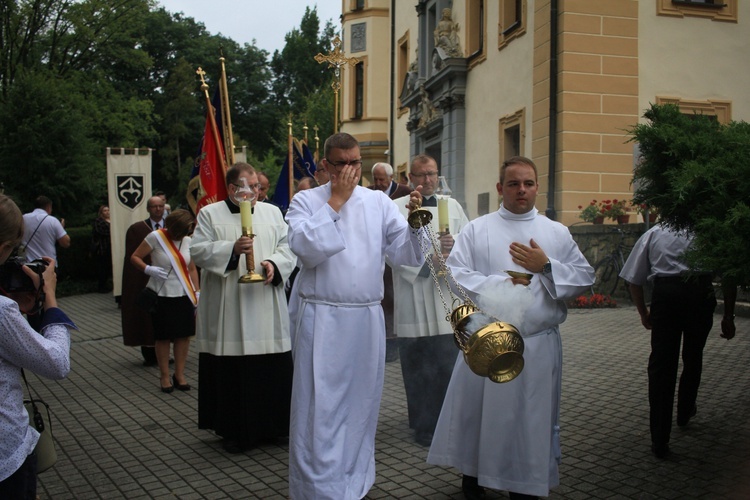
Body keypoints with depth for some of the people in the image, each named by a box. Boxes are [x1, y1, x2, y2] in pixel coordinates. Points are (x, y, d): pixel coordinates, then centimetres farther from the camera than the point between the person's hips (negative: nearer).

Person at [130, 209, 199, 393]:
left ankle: (179, 374, 17)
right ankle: (165, 377, 15)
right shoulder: (155, 237, -9)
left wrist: (197, 292, 6)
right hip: (162, 296, -4)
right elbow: (134, 257, -5)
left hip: (184, 295, 4)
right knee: (163, 337, 3)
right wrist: (148, 269, -22)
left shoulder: (187, 240, 4)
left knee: (184, 335, 4)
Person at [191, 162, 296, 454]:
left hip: (266, 310, 3)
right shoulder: (210, 214, 5)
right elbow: (198, 251, -4)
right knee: (231, 373, 1)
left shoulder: (272, 212, 13)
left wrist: (274, 263, -12)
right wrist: (232, 249, -17)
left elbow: (287, 246, 8)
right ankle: (234, 431, 15)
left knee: (272, 370, 5)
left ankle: (272, 425, 20)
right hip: (228, 314, -2)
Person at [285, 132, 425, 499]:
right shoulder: (306, 201, 1)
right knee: (320, 406, -1)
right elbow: (307, 248, -16)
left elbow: (403, 253, 2)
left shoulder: (378, 202, 7)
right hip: (321, 320, -3)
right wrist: (335, 200, -12)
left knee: (360, 404, 14)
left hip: (367, 319, 3)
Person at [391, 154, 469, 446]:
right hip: (413, 299, -3)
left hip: (446, 295, 3)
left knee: (448, 364, 3)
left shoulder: (452, 206, 14)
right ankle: (424, 426, 14)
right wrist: (427, 262, -14)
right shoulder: (397, 208, 1)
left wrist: (454, 246, -11)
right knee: (418, 368, 3)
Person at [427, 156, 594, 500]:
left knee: (532, 419, 8)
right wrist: (498, 283, -13)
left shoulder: (557, 233, 10)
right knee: (479, 414, 7)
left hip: (539, 344, 1)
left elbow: (585, 278, 4)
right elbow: (454, 274, -5)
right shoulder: (477, 229, 5)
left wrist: (546, 265, -10)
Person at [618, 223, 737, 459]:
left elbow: (633, 279, 17)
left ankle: (660, 440, 2)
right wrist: (728, 317, 18)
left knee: (661, 364, 4)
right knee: (692, 357, 24)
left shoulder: (653, 233, 21)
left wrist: (643, 312, 29)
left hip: (665, 293, -1)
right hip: (701, 292, 1)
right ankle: (684, 412, 45)